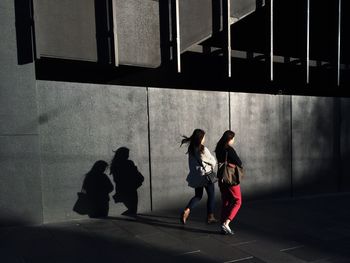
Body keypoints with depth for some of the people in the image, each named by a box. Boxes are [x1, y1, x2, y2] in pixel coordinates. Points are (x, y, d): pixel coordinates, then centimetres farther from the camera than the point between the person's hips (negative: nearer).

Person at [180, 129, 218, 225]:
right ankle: (210, 217, 20)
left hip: (195, 176, 6)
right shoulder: (203, 149, -19)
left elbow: (191, 164, 7)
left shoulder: (191, 149, -1)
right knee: (211, 196, 13)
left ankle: (186, 211, 1)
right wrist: (211, 167, 13)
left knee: (198, 196, 19)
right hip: (206, 175, -6)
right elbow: (213, 161, -7)